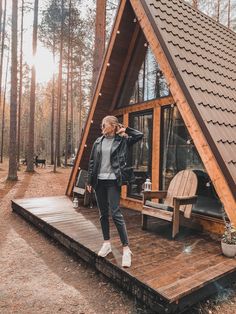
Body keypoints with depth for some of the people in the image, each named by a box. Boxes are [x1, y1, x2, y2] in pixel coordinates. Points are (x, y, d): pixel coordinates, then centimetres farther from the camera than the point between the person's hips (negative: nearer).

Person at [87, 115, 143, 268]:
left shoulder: (122, 141, -1)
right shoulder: (98, 142, 9)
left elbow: (140, 135, -5)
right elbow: (92, 162, 11)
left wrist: (125, 130, 0)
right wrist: (90, 181, 9)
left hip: (113, 181, -4)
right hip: (99, 181, 5)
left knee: (116, 214, -9)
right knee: (103, 213, 12)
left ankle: (126, 249, 1)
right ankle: (107, 243, 27)